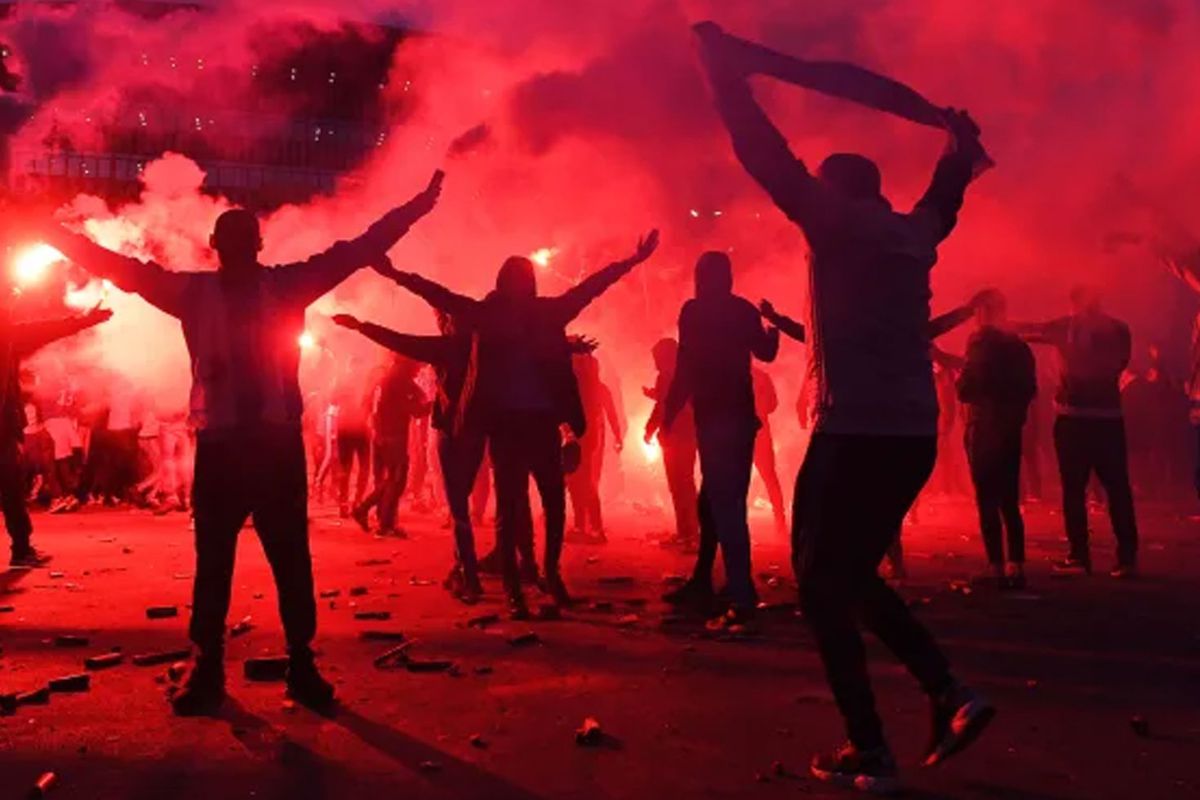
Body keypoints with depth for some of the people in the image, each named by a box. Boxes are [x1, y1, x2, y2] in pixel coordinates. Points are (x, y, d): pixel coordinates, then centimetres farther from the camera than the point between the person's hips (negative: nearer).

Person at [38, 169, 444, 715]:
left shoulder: (287, 283, 5)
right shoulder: (194, 291, 7)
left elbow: (359, 248, 4)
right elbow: (124, 267, 10)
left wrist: (417, 207, 2)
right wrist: (52, 232, 8)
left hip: (278, 440, 0)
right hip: (220, 442, 1)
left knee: (291, 557, 4)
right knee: (212, 560, 7)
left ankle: (302, 666, 15)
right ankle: (207, 669, 19)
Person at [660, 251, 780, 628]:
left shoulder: (694, 312, -8)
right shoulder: (744, 310, 9)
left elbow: (686, 370, -14)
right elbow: (766, 352, 23)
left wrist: (668, 416, -8)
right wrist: (773, 325, 42)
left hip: (714, 417, -7)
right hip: (740, 414, 7)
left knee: (721, 504, -9)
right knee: (721, 501, 17)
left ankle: (742, 599, -13)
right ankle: (701, 582, 27)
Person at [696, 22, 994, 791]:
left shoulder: (838, 223, -3)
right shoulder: (915, 234, 15)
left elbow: (769, 158, -3)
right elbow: (947, 193, 36)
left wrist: (726, 69, 8)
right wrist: (962, 143, 55)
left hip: (855, 432, -7)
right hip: (914, 434, 8)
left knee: (823, 584, 4)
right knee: (853, 577, 20)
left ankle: (869, 752, 5)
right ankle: (951, 695, 13)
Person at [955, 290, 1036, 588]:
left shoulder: (980, 342, -10)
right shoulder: (1019, 345, 10)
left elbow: (966, 389, -15)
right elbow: (1030, 388, 12)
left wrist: (958, 377, 5)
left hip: (984, 428, -7)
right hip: (1011, 428, 7)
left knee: (987, 501, -3)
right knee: (1010, 501, 12)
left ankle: (997, 569, -4)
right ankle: (1015, 567, 13)